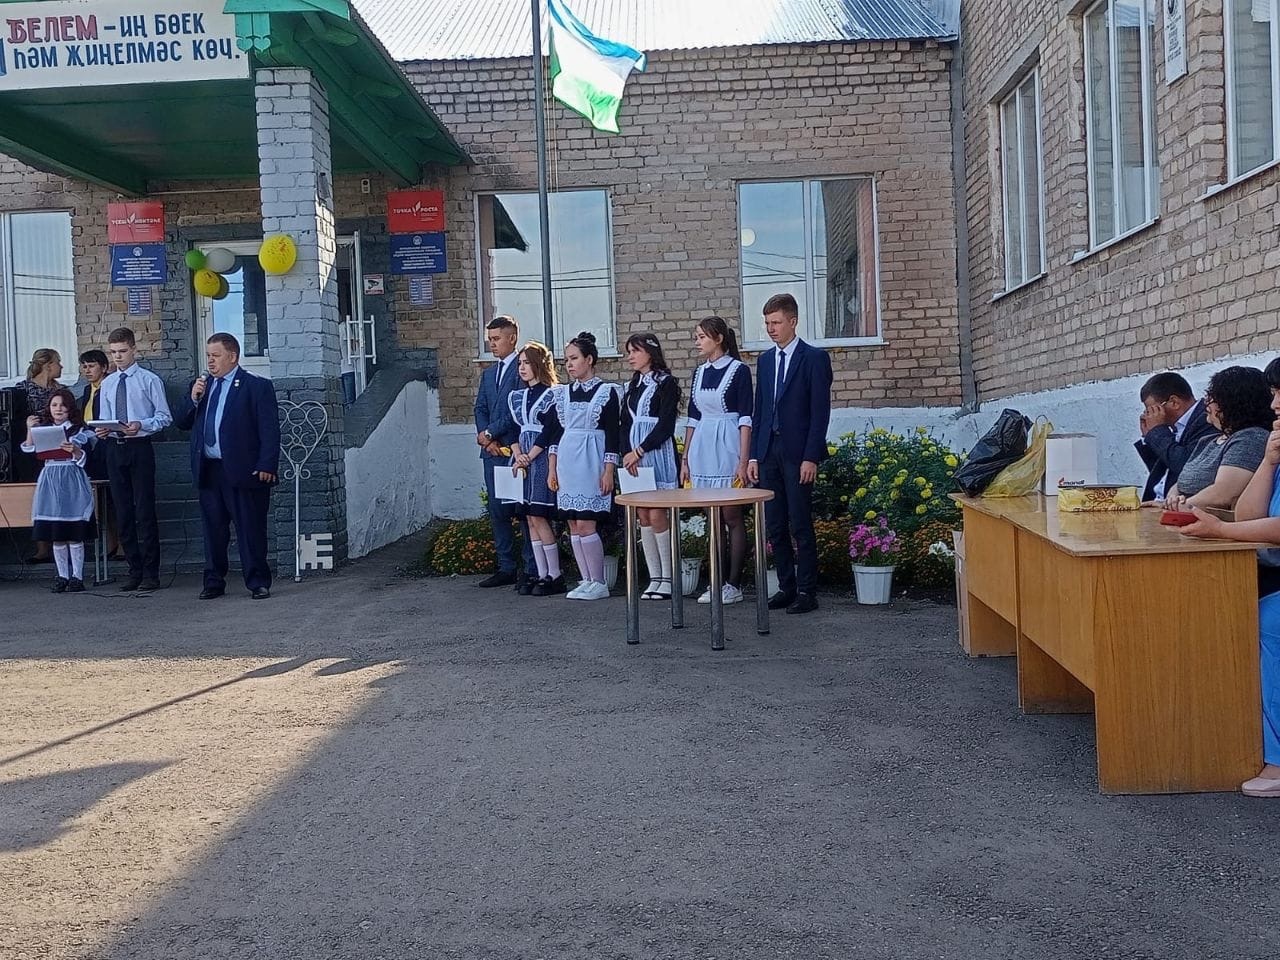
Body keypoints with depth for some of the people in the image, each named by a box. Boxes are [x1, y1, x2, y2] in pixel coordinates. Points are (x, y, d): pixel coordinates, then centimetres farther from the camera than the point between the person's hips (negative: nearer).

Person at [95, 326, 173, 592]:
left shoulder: (150, 380, -2)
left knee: (145, 510, -5)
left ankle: (151, 573, 3)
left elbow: (164, 416, -3)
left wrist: (141, 425, -19)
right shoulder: (107, 384, 13)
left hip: (140, 448, -5)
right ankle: (134, 570, 17)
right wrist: (101, 430, -5)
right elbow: (103, 418, 17)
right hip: (114, 449, 5)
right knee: (123, 511, 8)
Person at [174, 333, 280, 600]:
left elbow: (270, 430, -7)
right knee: (212, 530, 10)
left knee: (251, 529, -1)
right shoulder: (200, 386, 16)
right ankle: (214, 582, 20)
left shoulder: (257, 386, -2)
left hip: (243, 471, -5)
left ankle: (258, 583, 8)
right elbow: (182, 423, 16)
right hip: (208, 471, 5)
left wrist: (266, 466, -15)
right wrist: (193, 398, -2)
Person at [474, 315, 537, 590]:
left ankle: (532, 571, 0)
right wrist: (487, 440, -4)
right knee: (498, 511, 9)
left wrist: (490, 433, -10)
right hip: (493, 452, 8)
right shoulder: (488, 374, 20)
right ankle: (506, 567, 17)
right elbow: (480, 408, 13)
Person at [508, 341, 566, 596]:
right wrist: (518, 455, -4)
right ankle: (542, 574, 10)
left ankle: (555, 575, 0)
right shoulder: (516, 397, 15)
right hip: (522, 461, 7)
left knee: (538, 517, -9)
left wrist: (529, 457, -12)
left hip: (542, 460, -7)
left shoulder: (552, 395, -5)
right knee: (530, 519, 5)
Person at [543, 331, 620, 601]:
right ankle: (587, 581, 14)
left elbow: (612, 434, -6)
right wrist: (552, 470, 10)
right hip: (567, 462, 6)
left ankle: (598, 584, 1)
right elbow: (555, 432, 13)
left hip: (591, 462, -6)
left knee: (586, 525, -9)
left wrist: (609, 471, -10)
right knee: (573, 526, 6)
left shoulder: (606, 391, -3)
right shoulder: (563, 392, 11)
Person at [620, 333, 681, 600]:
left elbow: (665, 425, -12)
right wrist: (628, 454, -3)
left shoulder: (665, 383, -4)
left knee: (657, 515, -10)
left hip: (658, 454, -7)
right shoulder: (632, 387, 16)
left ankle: (668, 578, -1)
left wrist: (639, 451, -14)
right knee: (643, 517, 4)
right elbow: (626, 425, 14)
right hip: (634, 457, 7)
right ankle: (655, 578, 10)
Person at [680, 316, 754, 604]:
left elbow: (745, 418, -8)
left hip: (727, 449, -6)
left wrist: (743, 461, -14)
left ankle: (734, 584, 3)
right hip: (702, 450, 6)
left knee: (732, 517, -2)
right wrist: (685, 459, 12)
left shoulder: (738, 370, -4)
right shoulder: (699, 373, 13)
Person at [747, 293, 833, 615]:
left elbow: (820, 411, -8)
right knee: (775, 526, 8)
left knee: (801, 525, -3)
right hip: (768, 452, 6)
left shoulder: (814, 358, -3)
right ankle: (786, 587, 16)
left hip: (797, 453, -6)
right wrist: (754, 455, 9)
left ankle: (806, 591, 5)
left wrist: (811, 457, -14)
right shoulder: (764, 360, 14)